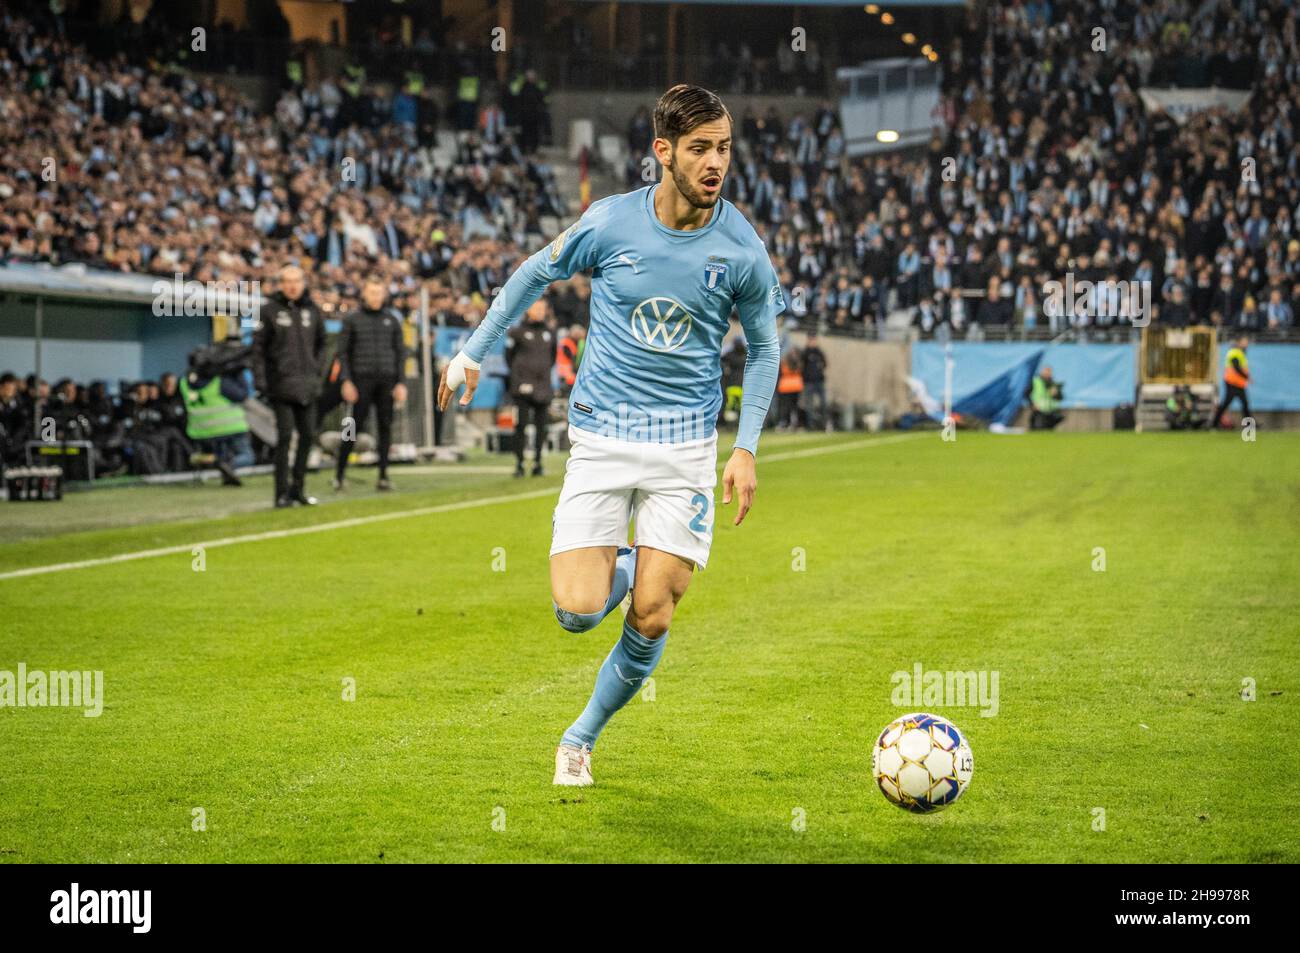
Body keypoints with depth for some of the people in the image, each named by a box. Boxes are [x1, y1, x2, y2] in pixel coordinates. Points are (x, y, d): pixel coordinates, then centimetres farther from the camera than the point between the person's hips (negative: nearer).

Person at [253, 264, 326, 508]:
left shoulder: (312, 310, 10)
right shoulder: (270, 310, -3)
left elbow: (321, 344, 18)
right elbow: (258, 347, -4)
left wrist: (318, 372, 8)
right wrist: (260, 379, -10)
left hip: (307, 384, 5)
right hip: (281, 384, -5)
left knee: (307, 435, 6)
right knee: (285, 436, -8)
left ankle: (297, 487, 18)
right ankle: (282, 493, -5)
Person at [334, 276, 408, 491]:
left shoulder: (392, 320, 10)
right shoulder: (352, 320, 4)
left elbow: (400, 352, 11)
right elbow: (343, 352, 3)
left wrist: (401, 382, 3)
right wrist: (346, 381, -6)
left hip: (387, 380, 2)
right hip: (362, 378, -2)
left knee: (386, 426, 0)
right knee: (355, 425, -6)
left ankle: (383, 475, 3)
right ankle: (339, 472, 1)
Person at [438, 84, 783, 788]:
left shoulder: (740, 249, -5)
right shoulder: (610, 222, -7)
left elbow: (764, 347, 10)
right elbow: (535, 274, 13)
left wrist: (746, 448, 2)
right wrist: (473, 351, 14)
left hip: (685, 446, 0)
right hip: (600, 439, 0)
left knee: (651, 618, -5)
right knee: (578, 610, -12)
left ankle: (583, 736, 19)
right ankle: (623, 565, 24)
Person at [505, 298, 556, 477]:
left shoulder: (549, 334, 13)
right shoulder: (517, 332, 0)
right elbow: (509, 355, 7)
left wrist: (545, 371, 14)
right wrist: (516, 374, 6)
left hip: (543, 387, 4)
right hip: (523, 387, -4)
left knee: (541, 426, 4)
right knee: (521, 425, -5)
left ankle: (538, 463, 11)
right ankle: (519, 464, -1)